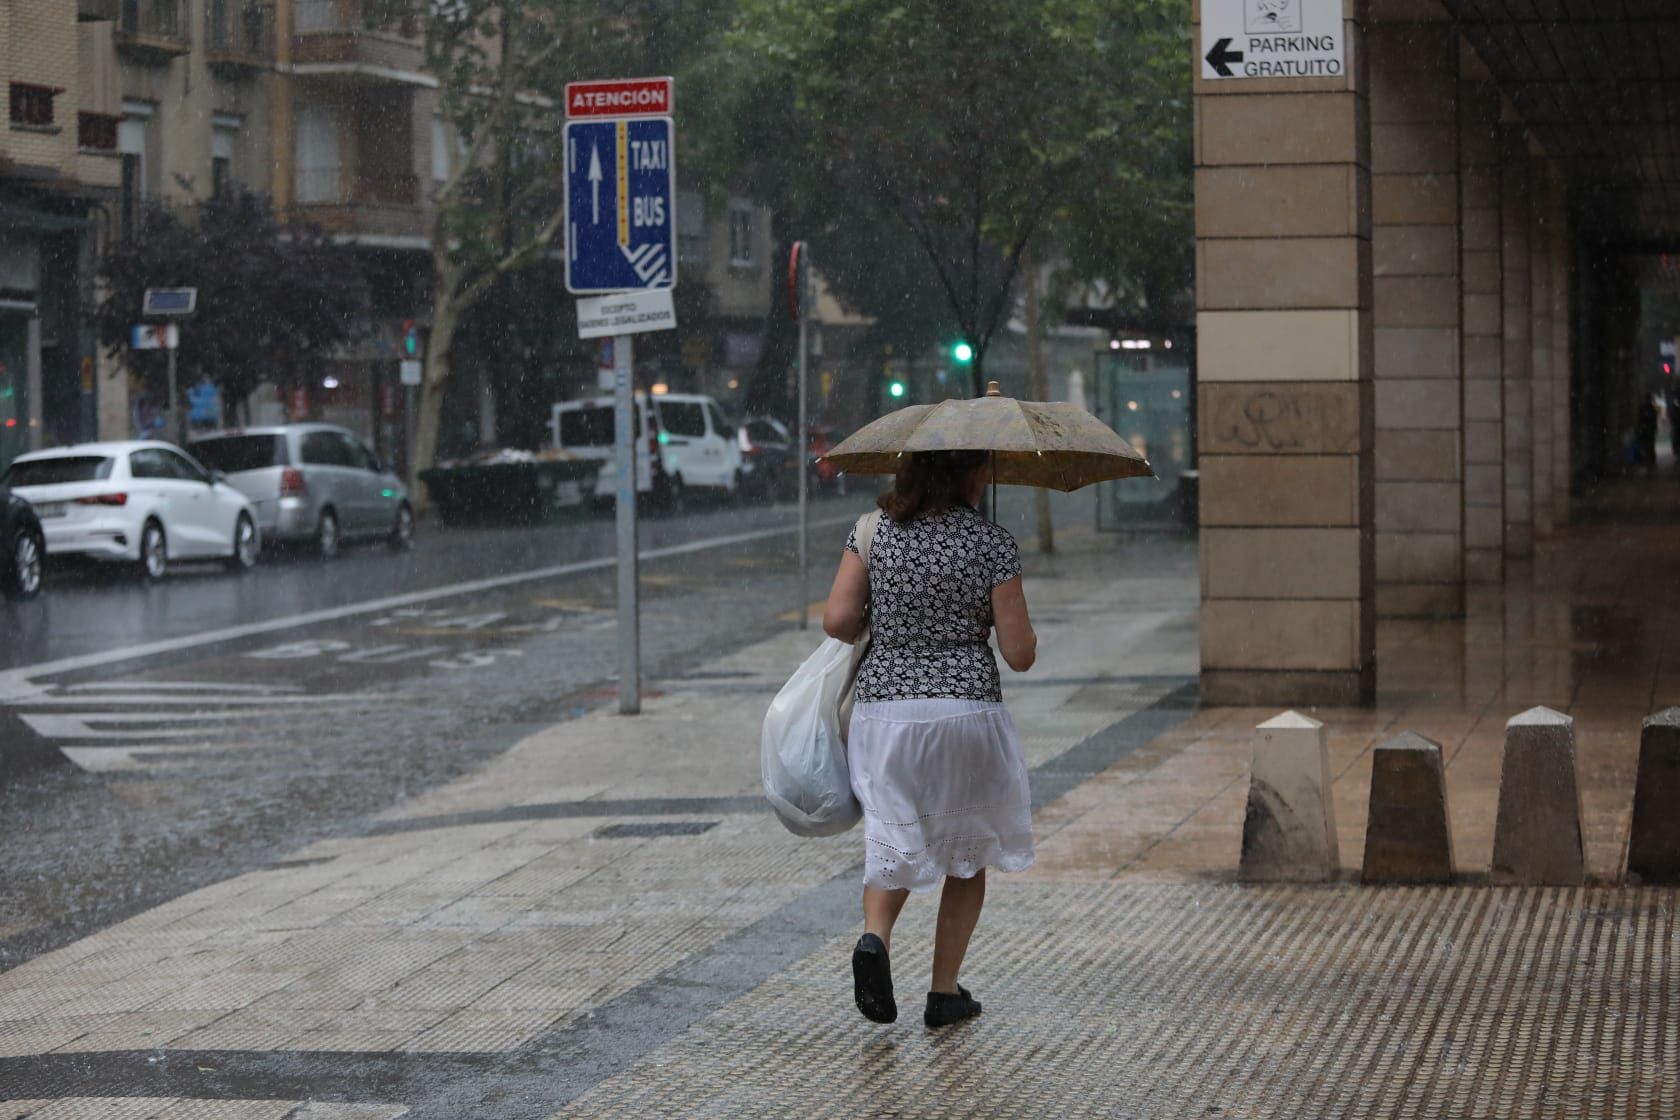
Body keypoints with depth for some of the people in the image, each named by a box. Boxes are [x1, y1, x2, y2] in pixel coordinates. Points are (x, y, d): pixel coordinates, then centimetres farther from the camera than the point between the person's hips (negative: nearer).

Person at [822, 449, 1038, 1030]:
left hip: (882, 710, 2)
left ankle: (875, 936, -11)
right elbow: (1020, 655, -6)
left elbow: (837, 621, -5)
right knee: (968, 850, 18)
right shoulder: (991, 542, -6)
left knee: (896, 841, 19)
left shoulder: (874, 531, 2)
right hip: (966, 711, -2)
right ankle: (945, 992, 20)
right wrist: (1012, 616, 15)